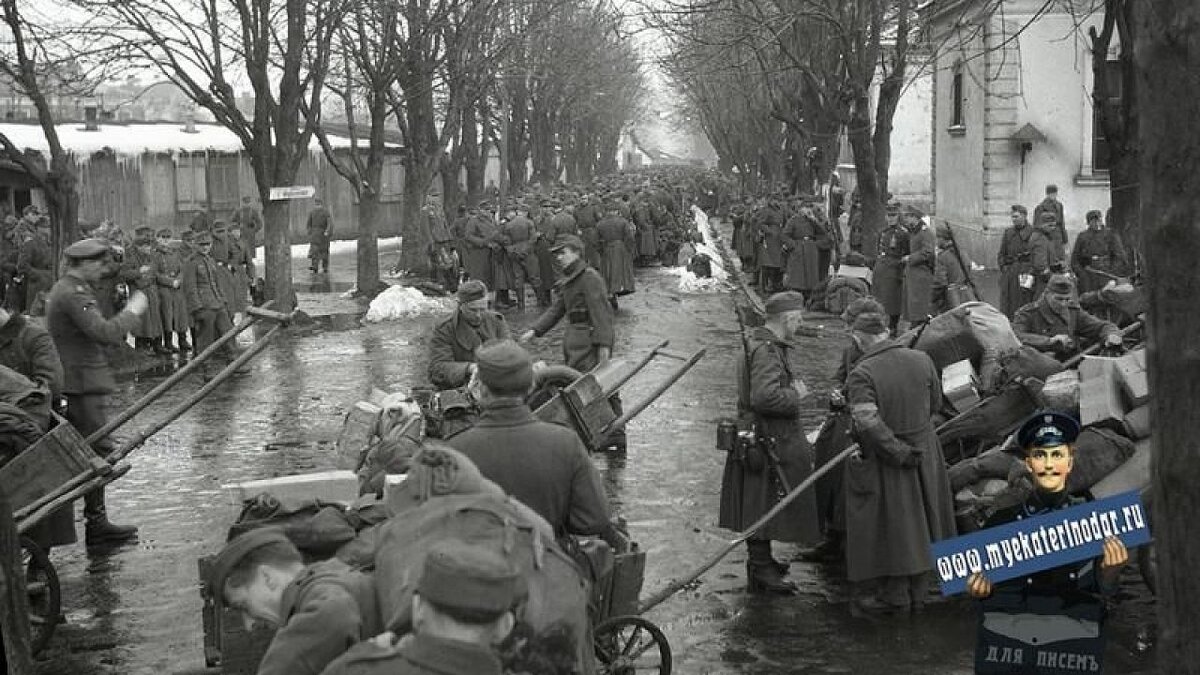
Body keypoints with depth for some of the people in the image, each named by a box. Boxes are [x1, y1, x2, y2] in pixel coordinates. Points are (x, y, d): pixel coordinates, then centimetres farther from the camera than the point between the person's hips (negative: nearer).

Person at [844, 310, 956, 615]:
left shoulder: (861, 375, -21)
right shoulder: (922, 360, -5)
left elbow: (868, 422, -31)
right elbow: (935, 405, 6)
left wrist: (899, 452, -20)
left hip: (886, 463, -5)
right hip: (925, 452, 5)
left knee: (892, 527, 10)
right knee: (920, 525, 18)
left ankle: (895, 596, 22)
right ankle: (918, 593, 32)